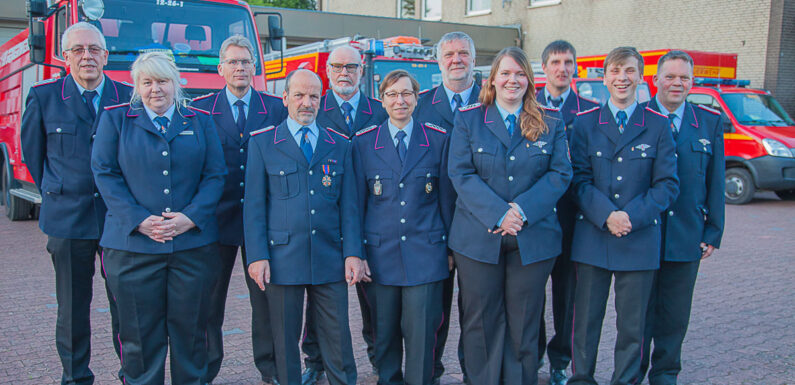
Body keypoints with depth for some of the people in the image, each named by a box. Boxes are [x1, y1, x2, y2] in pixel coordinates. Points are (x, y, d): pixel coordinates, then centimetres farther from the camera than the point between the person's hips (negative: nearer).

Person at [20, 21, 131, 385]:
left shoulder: (129, 97, 2)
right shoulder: (43, 97, 1)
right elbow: (32, 152, 12)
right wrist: (56, 194, 12)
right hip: (67, 219, 0)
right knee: (72, 307, 10)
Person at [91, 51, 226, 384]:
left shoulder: (200, 122, 10)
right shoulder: (115, 119, 8)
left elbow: (215, 175, 5)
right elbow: (105, 173, 1)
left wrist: (190, 217, -10)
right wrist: (139, 220, -11)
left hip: (193, 243, 1)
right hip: (132, 243, -1)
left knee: (190, 329, 7)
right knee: (140, 332, 4)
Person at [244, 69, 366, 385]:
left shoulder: (339, 145, 11)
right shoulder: (262, 142, 5)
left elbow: (348, 204, 8)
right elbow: (253, 205, 1)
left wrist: (353, 253, -1)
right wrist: (257, 255, -6)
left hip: (330, 260, 2)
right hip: (282, 259, -1)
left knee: (338, 341, 5)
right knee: (285, 340, 8)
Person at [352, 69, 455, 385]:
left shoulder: (438, 139, 4)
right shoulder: (363, 143, 5)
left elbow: (447, 196, 7)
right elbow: (357, 200, 7)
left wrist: (450, 245, 7)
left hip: (425, 251, -1)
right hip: (380, 252, 1)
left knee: (422, 331, -1)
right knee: (384, 331, 9)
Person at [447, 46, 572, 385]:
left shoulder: (550, 122, 7)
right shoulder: (468, 119, 4)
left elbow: (560, 173, 0)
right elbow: (460, 173, -5)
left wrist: (523, 210, -15)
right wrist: (498, 214, -16)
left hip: (533, 239, 1)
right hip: (478, 237, 0)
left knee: (524, 323, 9)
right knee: (480, 321, 7)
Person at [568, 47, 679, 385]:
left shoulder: (658, 125, 3)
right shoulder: (585, 123, 5)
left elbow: (667, 184, 0)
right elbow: (579, 179, 0)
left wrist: (632, 216, -13)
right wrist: (606, 216, -15)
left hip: (640, 239, 0)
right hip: (592, 237, 0)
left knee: (632, 324, 8)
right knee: (585, 319, 7)